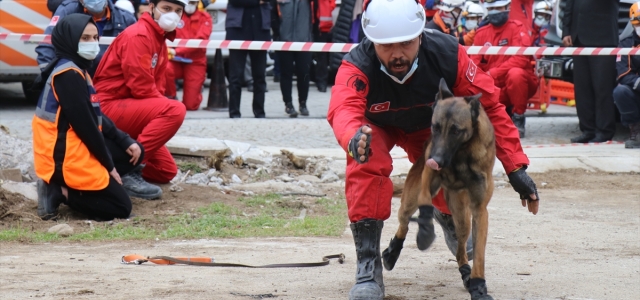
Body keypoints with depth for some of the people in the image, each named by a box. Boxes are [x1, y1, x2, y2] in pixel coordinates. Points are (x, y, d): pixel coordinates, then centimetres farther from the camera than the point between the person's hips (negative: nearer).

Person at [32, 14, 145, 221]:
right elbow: (85, 125, -18)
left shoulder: (78, 71, 13)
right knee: (121, 208, -5)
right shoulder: (68, 75, -19)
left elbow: (97, 118, 17)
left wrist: (126, 142, 7)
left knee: (133, 153, 19)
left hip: (77, 150, 10)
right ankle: (60, 191, -6)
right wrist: (109, 166, -10)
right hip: (66, 158, -10)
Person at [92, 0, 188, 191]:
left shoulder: (160, 39, 14)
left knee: (166, 171, 11)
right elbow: (141, 87, -22)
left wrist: (163, 105, -5)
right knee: (175, 110, -29)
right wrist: (167, 106, -11)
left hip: (127, 109, 10)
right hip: (109, 106, -10)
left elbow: (156, 85, 14)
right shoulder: (138, 35, -17)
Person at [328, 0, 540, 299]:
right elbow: (343, 110, -57)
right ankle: (368, 267, -24)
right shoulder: (357, 67, -38)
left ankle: (447, 217, 33)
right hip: (376, 126, -2)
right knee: (366, 166, -32)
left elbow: (489, 106, -24)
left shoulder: (448, 55, -33)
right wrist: (354, 139, -82)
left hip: (429, 126, 3)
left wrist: (516, 168, -27)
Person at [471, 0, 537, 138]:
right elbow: (474, 63, 3)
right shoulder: (481, 33, 7)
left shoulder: (516, 28, -8)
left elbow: (520, 59, -20)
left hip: (520, 85, -4)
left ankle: (518, 118, -17)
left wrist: (493, 73, -28)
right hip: (495, 89, 4)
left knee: (515, 73, -37)